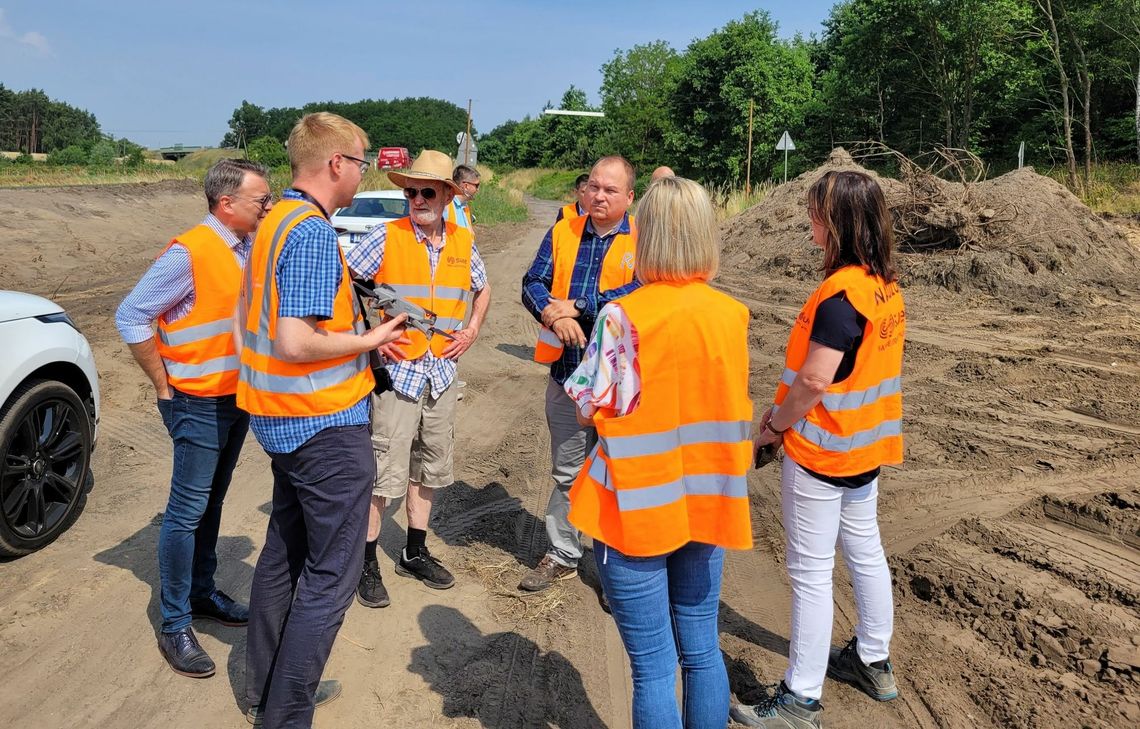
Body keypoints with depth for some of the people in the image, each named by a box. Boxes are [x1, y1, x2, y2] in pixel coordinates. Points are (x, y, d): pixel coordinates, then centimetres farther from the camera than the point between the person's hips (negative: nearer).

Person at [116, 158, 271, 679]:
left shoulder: (247, 249, 5)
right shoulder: (190, 253, -18)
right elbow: (131, 315, -15)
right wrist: (164, 385, -12)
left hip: (237, 398, 8)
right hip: (199, 404, -8)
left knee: (211, 504, 19)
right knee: (187, 512, 0)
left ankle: (202, 593, 34)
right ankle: (174, 626, 11)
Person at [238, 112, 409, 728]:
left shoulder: (274, 222, 10)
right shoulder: (313, 232, -20)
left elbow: (255, 317, 18)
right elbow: (296, 343, -27)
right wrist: (368, 340, -13)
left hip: (281, 422, 10)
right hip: (325, 424, -10)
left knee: (284, 551, 20)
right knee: (329, 574, 1)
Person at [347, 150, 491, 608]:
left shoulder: (463, 241, 6)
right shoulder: (386, 237, -8)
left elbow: (482, 289, 23)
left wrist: (473, 328, 8)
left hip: (442, 371, 5)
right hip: (395, 367, -5)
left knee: (429, 466, 15)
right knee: (384, 471, -4)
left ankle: (415, 552, 31)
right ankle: (366, 563, 11)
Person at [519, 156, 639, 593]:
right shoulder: (563, 233, 8)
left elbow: (641, 293, -19)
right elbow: (533, 284, 3)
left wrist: (576, 306, -18)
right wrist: (553, 315, -18)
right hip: (566, 374, 4)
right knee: (566, 471, 16)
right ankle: (562, 556, 32)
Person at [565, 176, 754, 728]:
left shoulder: (624, 316, -18)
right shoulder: (732, 314, -2)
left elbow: (592, 406, -11)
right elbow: (730, 402, 8)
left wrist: (588, 351, 5)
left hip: (639, 506, -5)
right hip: (707, 504, 5)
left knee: (654, 667, 7)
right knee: (702, 651, 19)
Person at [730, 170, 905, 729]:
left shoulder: (839, 292, -23)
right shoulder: (886, 286, 5)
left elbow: (815, 379, -26)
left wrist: (774, 425, -9)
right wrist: (786, 413, 9)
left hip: (820, 451, -9)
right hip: (865, 446, 9)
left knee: (811, 573, 1)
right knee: (865, 551, 21)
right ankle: (873, 661, 38)